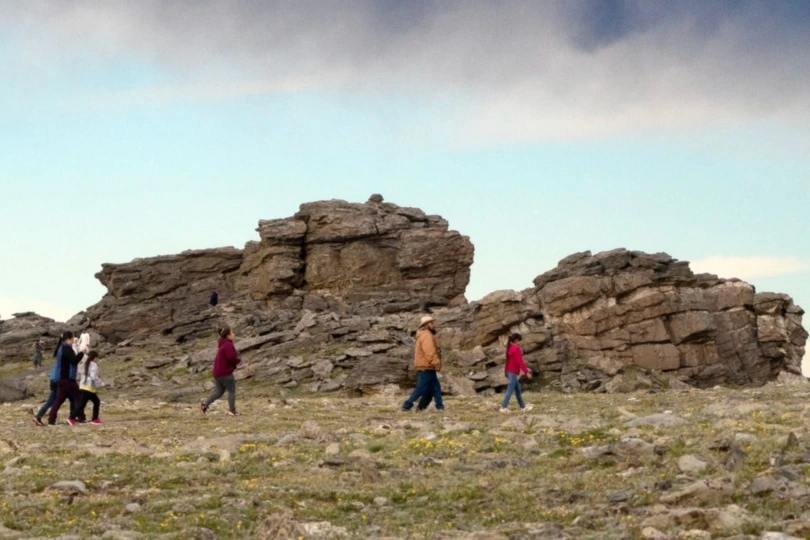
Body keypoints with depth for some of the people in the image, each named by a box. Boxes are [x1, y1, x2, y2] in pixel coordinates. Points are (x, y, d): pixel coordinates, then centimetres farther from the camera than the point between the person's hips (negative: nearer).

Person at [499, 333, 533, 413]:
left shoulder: (510, 348, 12)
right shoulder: (516, 349, -17)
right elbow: (520, 362, -20)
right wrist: (526, 372, -16)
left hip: (510, 371, 10)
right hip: (513, 372, -10)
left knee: (517, 389, 15)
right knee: (510, 390, -7)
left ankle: (523, 406, 21)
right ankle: (503, 407, -8)